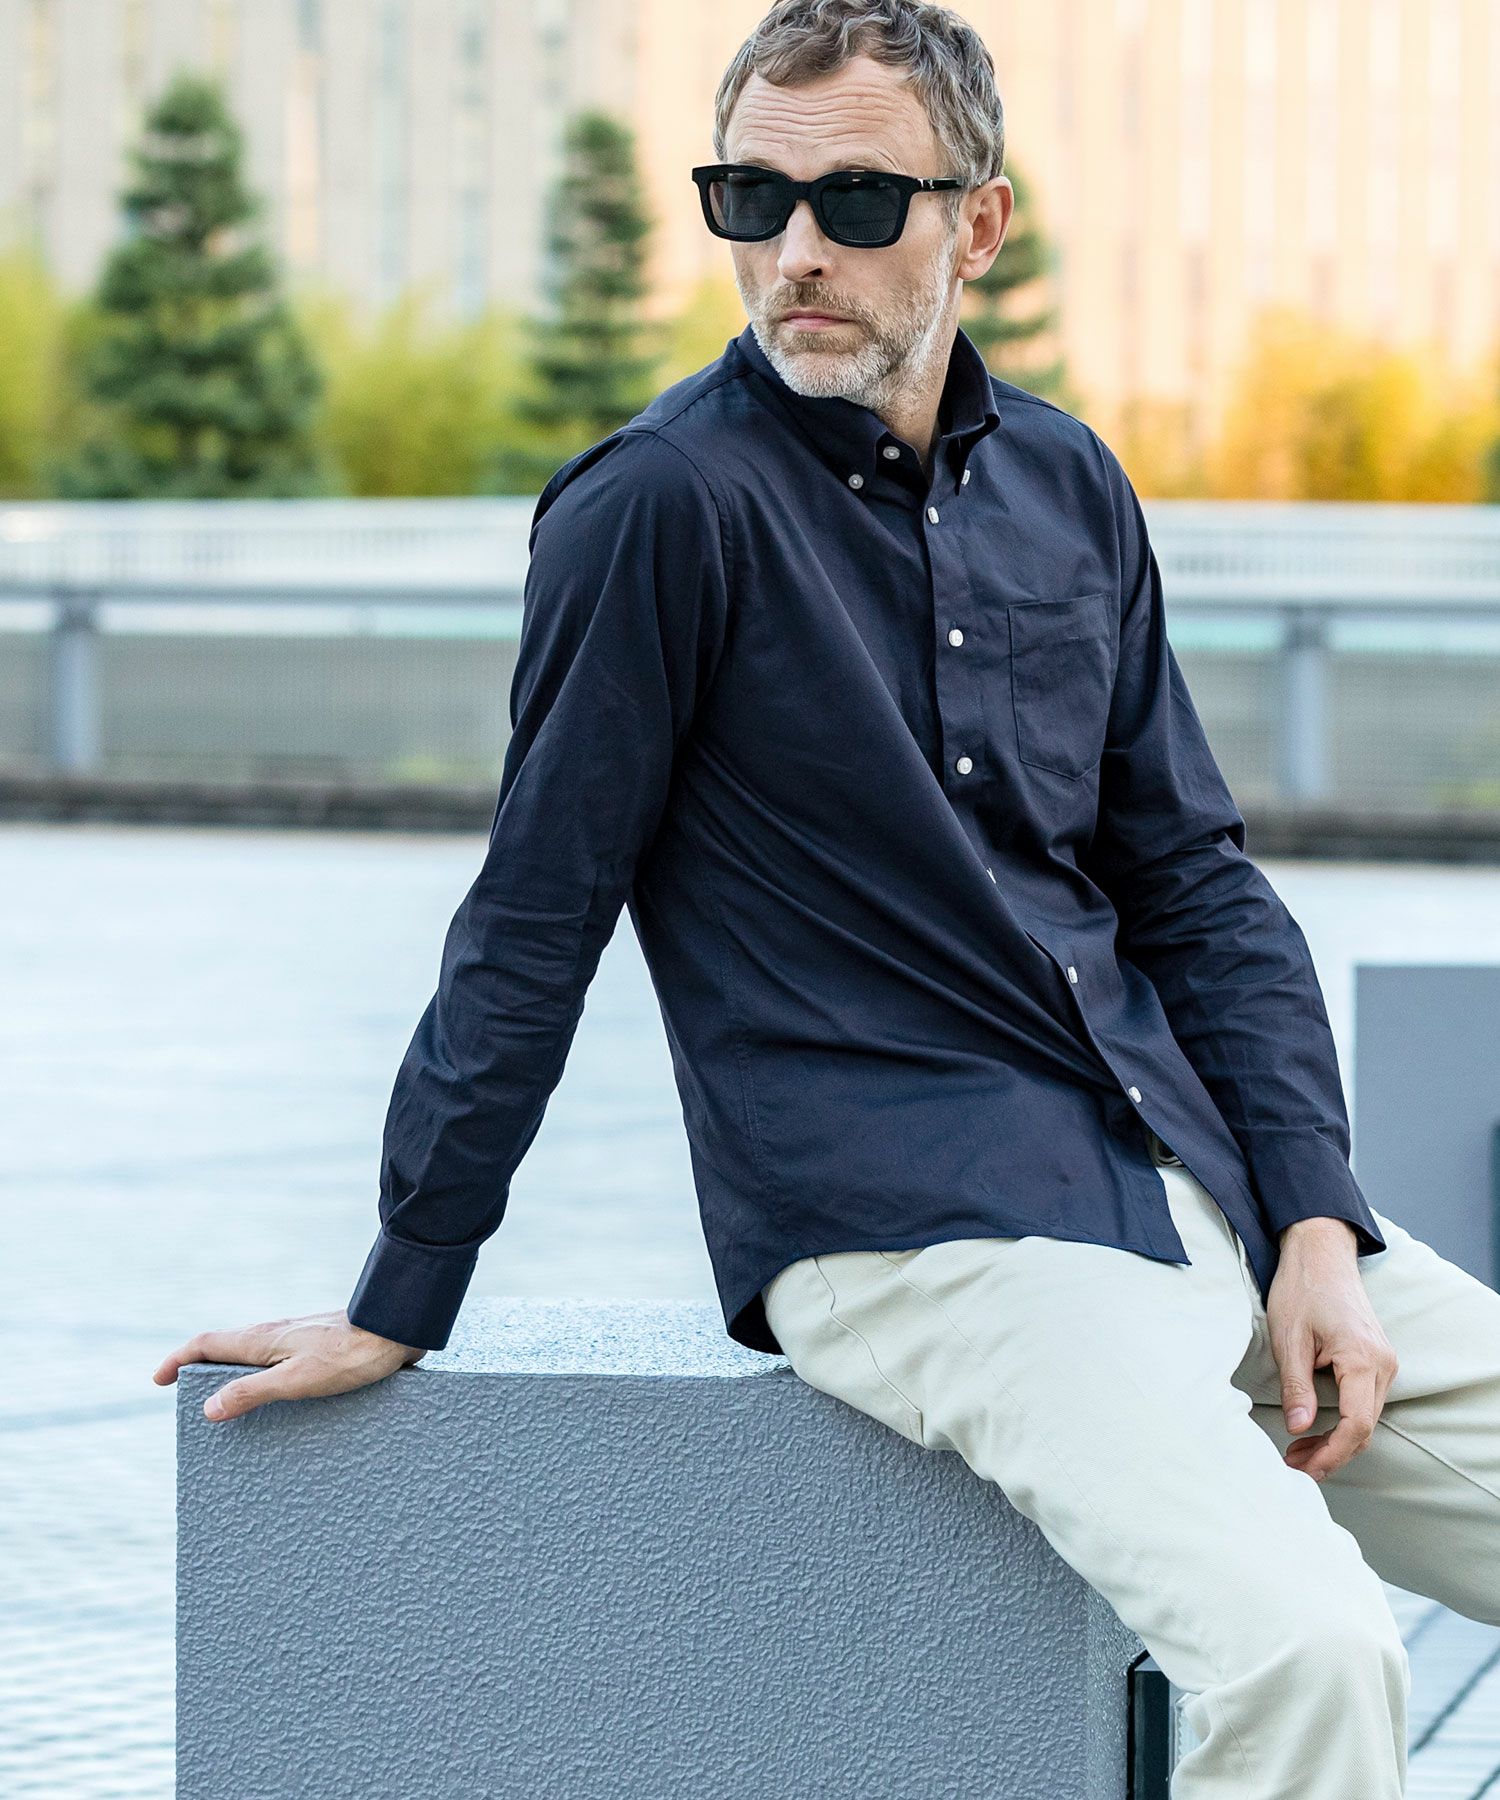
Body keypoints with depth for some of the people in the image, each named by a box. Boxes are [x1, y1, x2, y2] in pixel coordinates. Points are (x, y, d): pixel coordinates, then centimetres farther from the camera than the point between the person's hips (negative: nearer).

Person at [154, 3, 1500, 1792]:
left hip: (1197, 1178, 7)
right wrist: (394, 1311, 0)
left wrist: (1319, 1231, 3)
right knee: (1305, 1646, -29)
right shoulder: (663, 504, -7)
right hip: (905, 1227, -7)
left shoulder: (1067, 486, 11)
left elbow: (1197, 885, 16)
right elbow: (532, 930, -4)